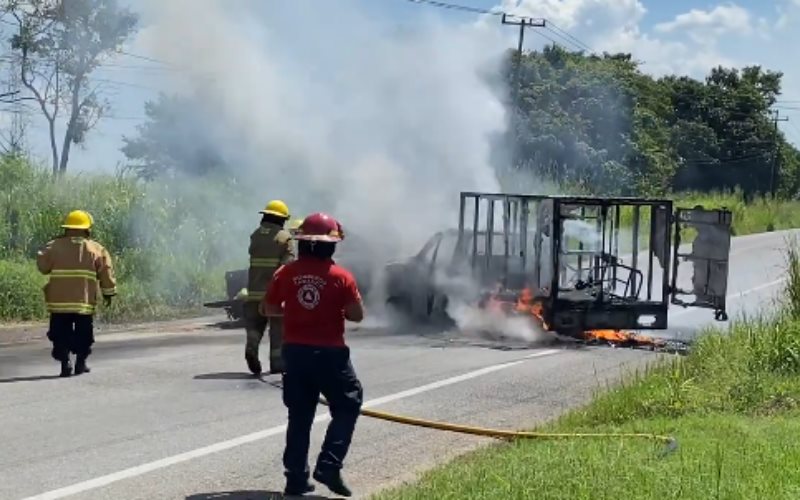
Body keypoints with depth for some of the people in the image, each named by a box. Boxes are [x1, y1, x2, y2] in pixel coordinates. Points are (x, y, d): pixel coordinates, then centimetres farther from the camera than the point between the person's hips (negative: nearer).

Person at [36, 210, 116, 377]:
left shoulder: (54, 247, 2)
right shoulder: (97, 250, 2)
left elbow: (43, 266, 6)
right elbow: (106, 273, 2)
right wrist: (109, 293, 12)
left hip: (59, 301, 0)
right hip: (85, 301, 0)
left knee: (61, 333, 6)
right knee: (83, 333, 14)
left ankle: (65, 362, -7)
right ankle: (80, 362, 13)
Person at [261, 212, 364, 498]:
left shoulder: (286, 273, -2)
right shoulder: (341, 276, -10)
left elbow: (268, 309, 4)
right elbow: (357, 315, -8)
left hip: (295, 352, 4)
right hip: (329, 353, -4)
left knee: (299, 415, 12)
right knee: (347, 407, 11)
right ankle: (329, 465, -3)